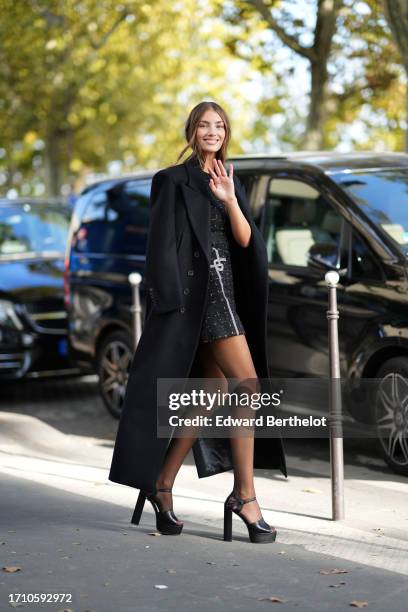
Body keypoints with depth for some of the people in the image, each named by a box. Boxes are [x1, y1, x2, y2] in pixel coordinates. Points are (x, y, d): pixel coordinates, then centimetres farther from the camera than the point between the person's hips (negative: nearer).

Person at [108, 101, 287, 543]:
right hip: (196, 293, -8)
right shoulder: (173, 181, -1)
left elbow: (245, 240, 6)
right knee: (247, 386, -15)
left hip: (224, 294, 8)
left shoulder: (231, 182, 18)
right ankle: (245, 495, -12)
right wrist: (171, 302, -14)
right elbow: (162, 245, -6)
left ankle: (161, 484, 16)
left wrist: (229, 200, -11)